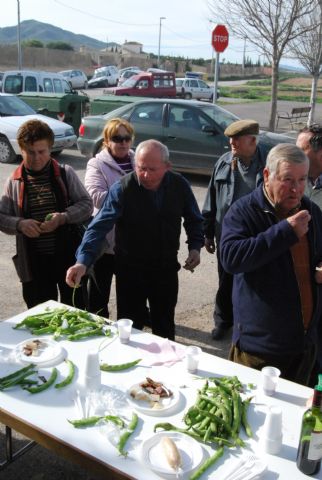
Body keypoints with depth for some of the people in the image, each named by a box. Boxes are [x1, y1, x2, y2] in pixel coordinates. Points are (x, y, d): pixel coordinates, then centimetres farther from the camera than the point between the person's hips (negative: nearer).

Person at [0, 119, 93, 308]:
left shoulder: (65, 174, -1)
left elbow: (86, 204, 0)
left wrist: (63, 218, -17)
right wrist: (19, 224, -16)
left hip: (68, 255, -1)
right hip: (34, 261, 1)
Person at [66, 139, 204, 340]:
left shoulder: (180, 185, -7)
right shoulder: (122, 188, -18)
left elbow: (194, 220, 7)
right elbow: (99, 226, -26)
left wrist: (195, 246, -9)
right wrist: (83, 261, -37)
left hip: (166, 268, 3)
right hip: (130, 269, -3)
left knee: (165, 326, 20)